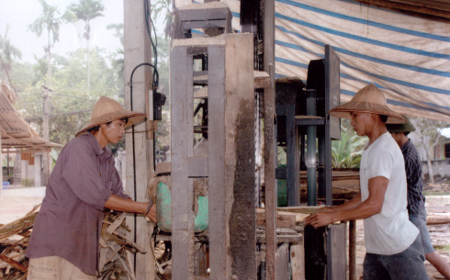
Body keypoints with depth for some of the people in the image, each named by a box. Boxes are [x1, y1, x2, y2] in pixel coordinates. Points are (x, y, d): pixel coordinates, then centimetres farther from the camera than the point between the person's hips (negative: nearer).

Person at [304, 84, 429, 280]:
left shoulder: (383, 150, -18)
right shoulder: (372, 149, 13)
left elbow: (374, 205, -22)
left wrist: (332, 217, -15)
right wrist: (335, 210, 11)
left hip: (400, 247, -9)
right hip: (375, 248, 9)